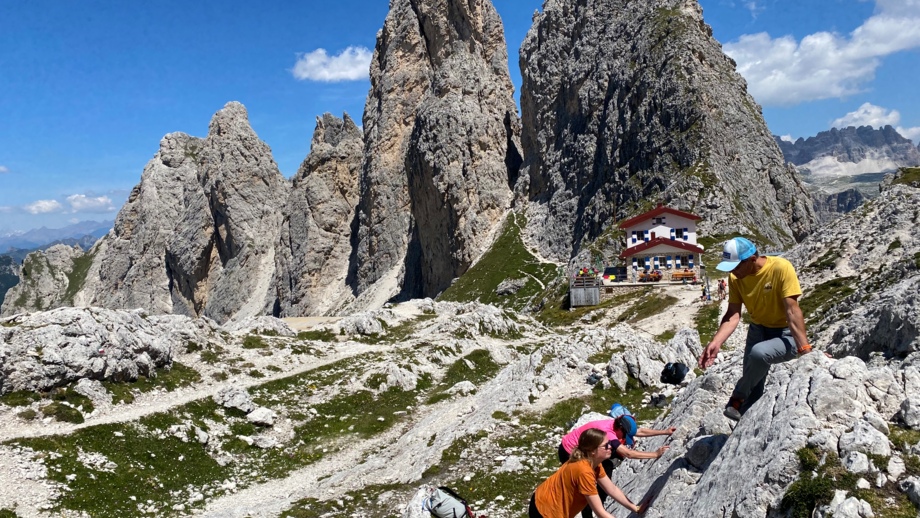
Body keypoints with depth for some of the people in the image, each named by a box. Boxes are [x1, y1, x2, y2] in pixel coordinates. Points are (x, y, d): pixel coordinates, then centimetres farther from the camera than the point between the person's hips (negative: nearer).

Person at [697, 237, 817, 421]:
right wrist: (716, 343, -26)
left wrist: (805, 348, -33)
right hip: (758, 330, 6)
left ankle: (737, 399, -12)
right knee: (753, 388, 1)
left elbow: (792, 310, -27)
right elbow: (733, 315, -12)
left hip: (786, 335, -5)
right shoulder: (735, 277, -8)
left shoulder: (781, 268, -24)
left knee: (759, 352, -34)